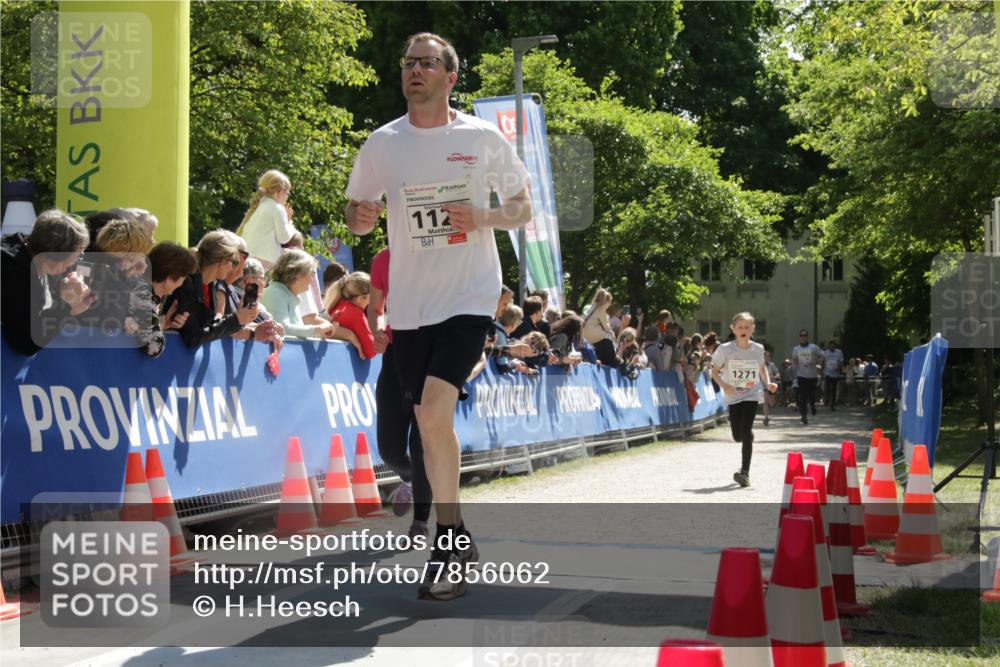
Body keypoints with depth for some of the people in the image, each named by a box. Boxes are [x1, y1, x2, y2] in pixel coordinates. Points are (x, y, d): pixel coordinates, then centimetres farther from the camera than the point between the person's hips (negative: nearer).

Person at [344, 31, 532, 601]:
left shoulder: (484, 138, -2)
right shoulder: (382, 144, 3)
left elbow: (522, 209, 5)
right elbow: (358, 209, 12)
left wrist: (481, 218, -15)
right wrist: (359, 218, -12)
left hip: (469, 295, -4)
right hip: (409, 302, 4)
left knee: (434, 410, -20)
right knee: (430, 422, 9)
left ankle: (447, 546, -8)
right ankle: (457, 537, 27)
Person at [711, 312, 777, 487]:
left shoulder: (758, 349, -3)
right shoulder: (725, 349, -10)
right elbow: (715, 371, -2)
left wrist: (768, 383, 0)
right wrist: (723, 385, -20)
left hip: (752, 395, -1)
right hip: (734, 396, 1)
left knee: (746, 431, -17)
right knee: (737, 436, 7)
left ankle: (745, 471, -13)